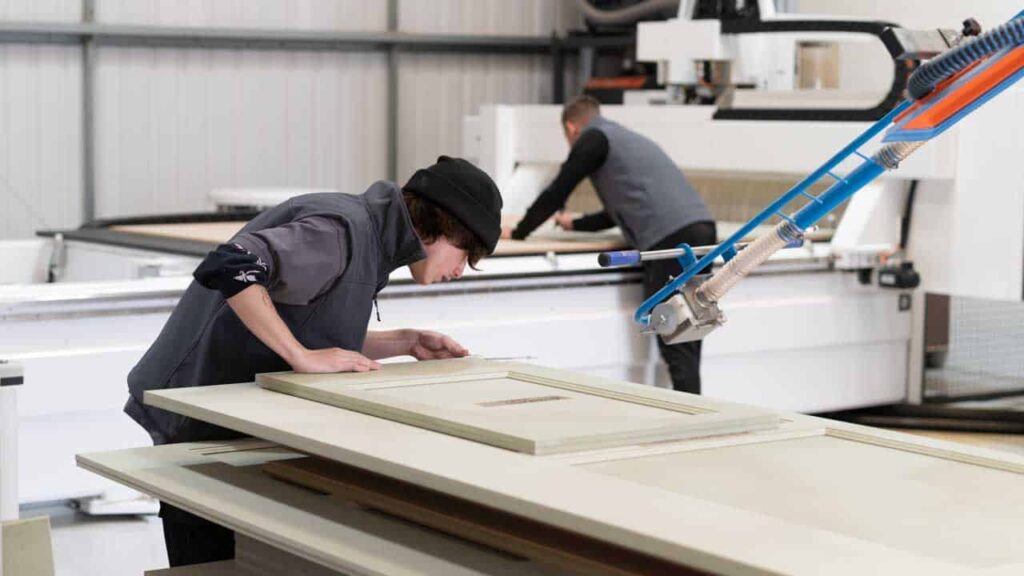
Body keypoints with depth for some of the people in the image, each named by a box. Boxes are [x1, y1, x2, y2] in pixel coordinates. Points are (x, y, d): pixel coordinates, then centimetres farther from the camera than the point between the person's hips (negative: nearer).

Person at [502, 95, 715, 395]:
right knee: (686, 338, 11)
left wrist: (518, 233, 18)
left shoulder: (594, 138, 6)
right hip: (702, 228, 8)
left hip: (671, 239, -8)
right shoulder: (627, 138, 33)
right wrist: (576, 224, 53)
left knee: (675, 344, -7)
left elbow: (556, 192, 6)